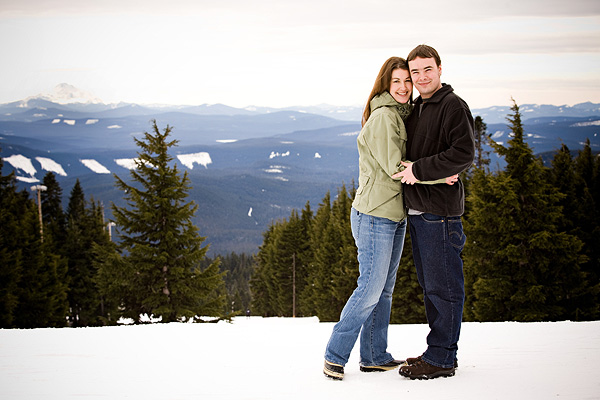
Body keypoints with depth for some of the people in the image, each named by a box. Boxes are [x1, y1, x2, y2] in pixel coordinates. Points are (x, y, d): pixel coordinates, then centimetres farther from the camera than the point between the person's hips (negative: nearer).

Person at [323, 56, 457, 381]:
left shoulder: (401, 116, 16)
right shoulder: (383, 117, -13)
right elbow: (394, 168, -19)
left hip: (395, 215, 9)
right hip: (374, 215, -9)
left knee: (385, 289, 12)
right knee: (371, 288, -7)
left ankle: (375, 356, 21)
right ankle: (335, 355, 4)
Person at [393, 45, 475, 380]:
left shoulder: (453, 106, -8)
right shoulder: (415, 109, 18)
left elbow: (465, 153, -20)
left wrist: (420, 169, -18)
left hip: (440, 211, -9)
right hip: (417, 209, 9)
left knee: (443, 286, -2)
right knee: (429, 285, 14)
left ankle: (442, 358, 5)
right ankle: (439, 352, 23)